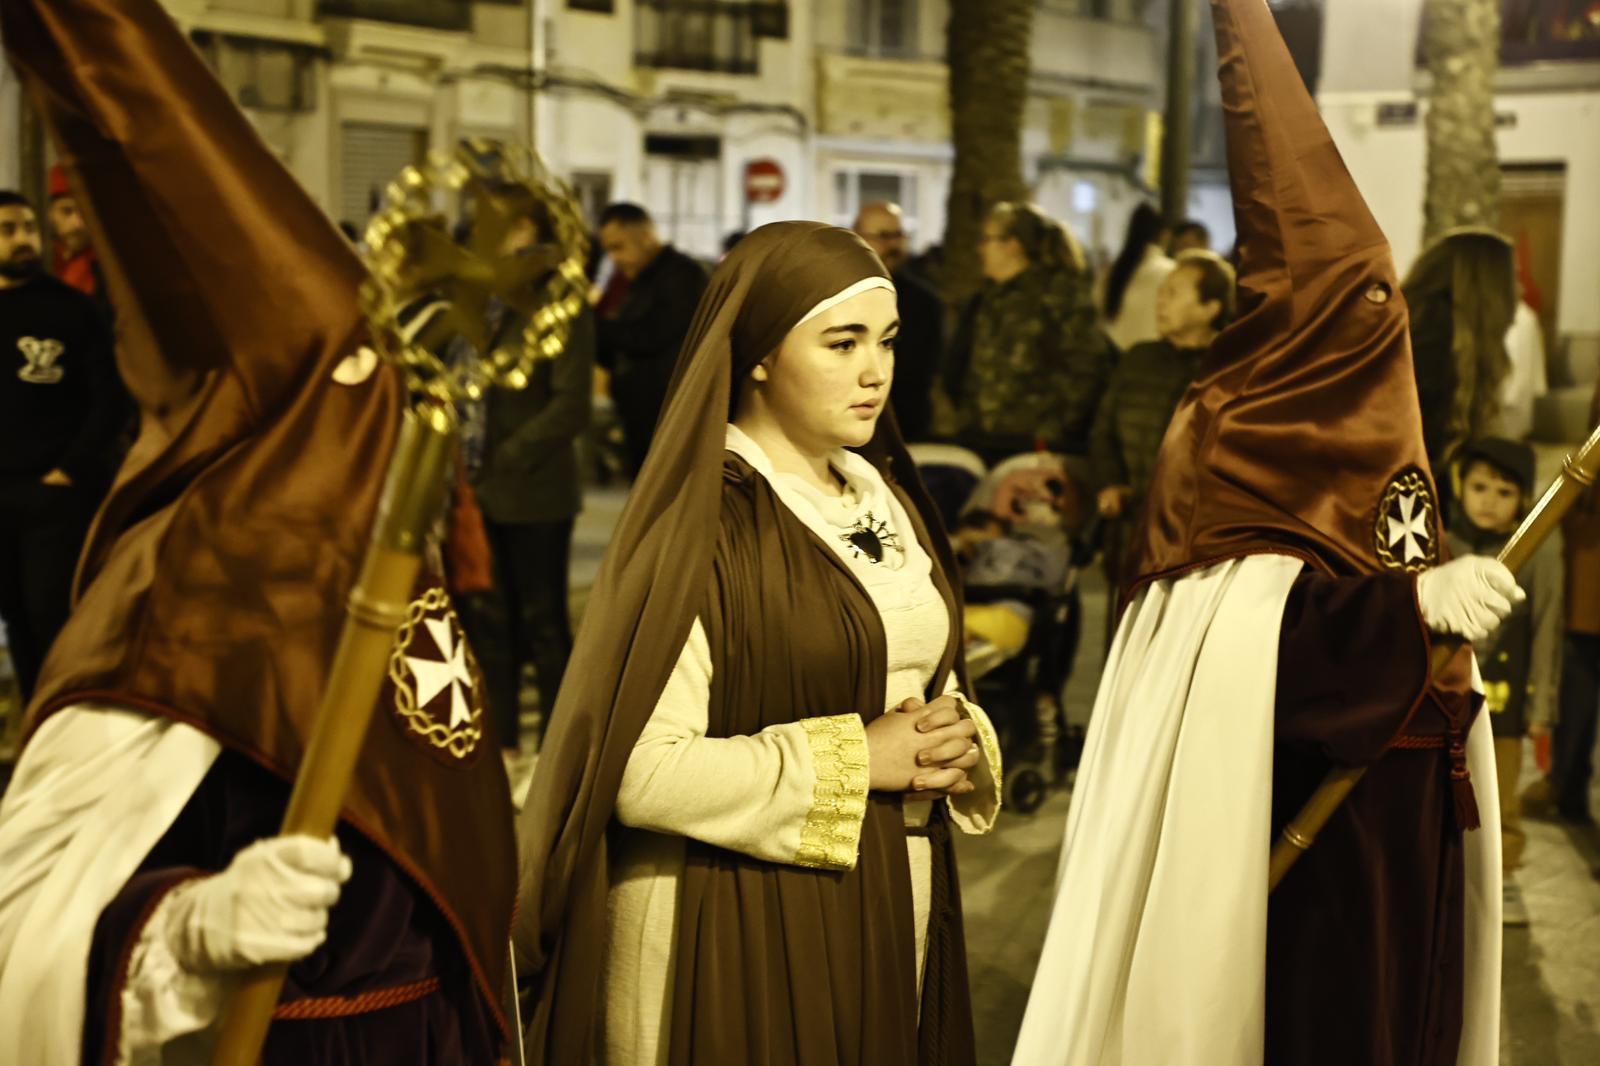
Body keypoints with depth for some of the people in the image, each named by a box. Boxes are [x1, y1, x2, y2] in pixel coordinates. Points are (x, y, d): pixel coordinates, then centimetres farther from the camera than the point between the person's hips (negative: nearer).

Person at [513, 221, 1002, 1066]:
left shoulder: (885, 496, 8)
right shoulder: (699, 520, -16)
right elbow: (641, 769, -23)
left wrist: (958, 742, -6)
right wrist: (853, 760, -19)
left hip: (891, 909, 7)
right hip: (737, 929, -7)